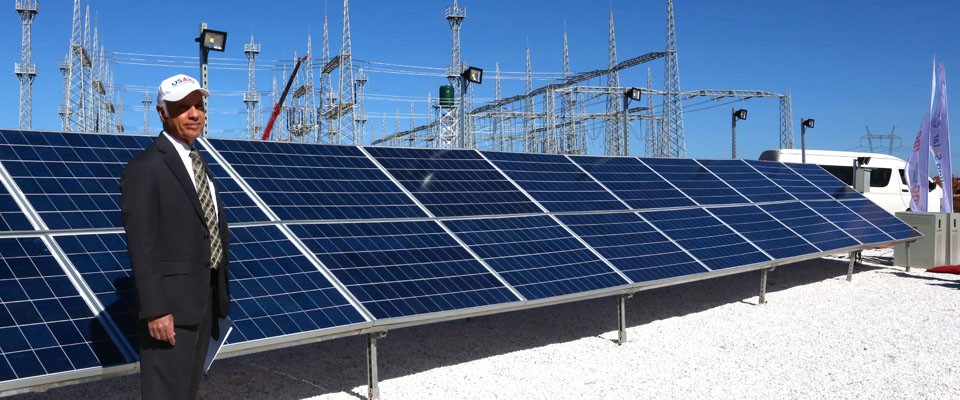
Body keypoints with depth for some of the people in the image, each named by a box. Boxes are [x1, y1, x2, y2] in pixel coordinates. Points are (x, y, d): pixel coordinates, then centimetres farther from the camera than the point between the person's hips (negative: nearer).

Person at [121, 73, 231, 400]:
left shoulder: (198, 164, 14)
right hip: (171, 302, -8)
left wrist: (219, 294, 15)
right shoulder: (144, 168, -14)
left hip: (205, 299, 9)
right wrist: (155, 310, -22)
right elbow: (142, 245, -19)